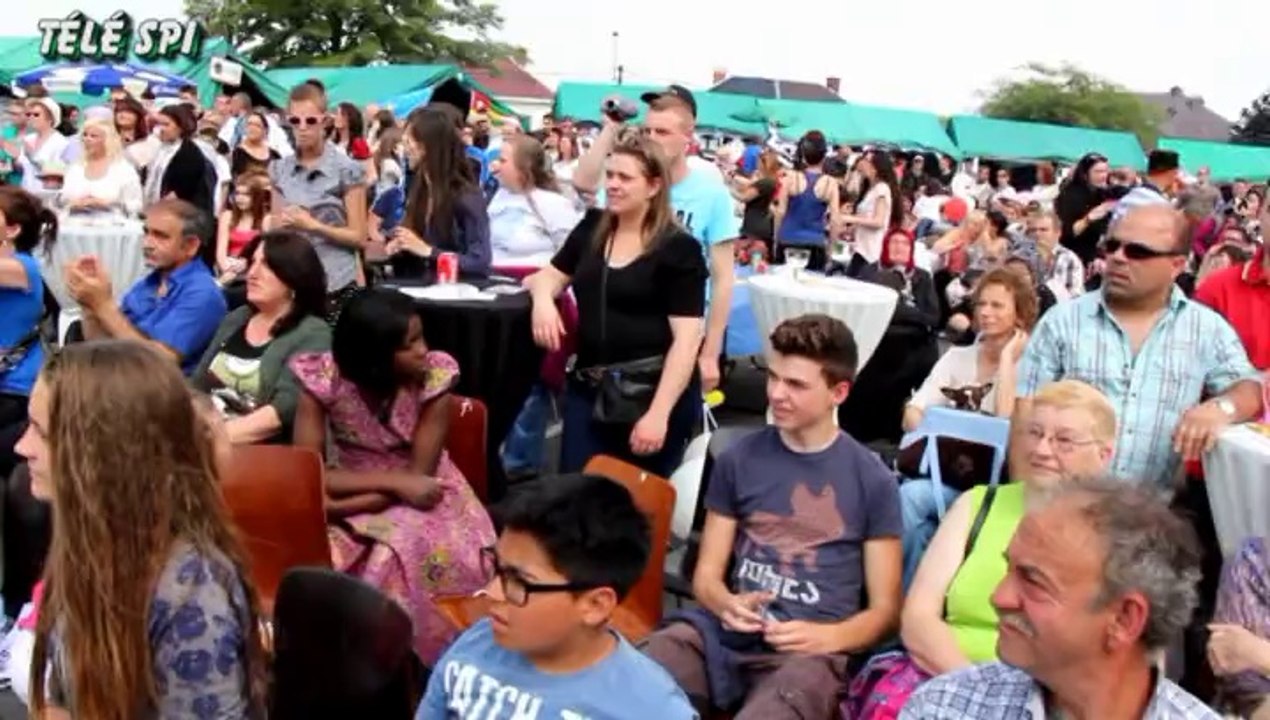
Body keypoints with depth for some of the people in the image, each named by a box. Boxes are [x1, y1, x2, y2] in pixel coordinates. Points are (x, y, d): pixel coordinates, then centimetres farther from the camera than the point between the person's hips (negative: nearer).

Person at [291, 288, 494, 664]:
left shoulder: (434, 375, -19)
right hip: (350, 488, 1)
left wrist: (336, 508, -25)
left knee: (417, 559, -32)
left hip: (416, 493, -1)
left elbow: (418, 475, -17)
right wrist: (394, 481, -27)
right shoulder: (323, 378, -18)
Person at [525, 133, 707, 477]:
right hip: (588, 389, 5)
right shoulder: (592, 228, 8)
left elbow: (686, 339, -14)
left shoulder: (679, 249, -9)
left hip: (656, 393, -5)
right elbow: (550, 275, 18)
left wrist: (659, 413, -22)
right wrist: (542, 297, -8)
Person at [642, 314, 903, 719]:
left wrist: (827, 637, -12)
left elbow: (884, 610, 8)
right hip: (726, 634, 2)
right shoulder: (738, 460, 14)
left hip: (806, 649, -1)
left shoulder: (873, 481, 8)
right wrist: (727, 606, -8)